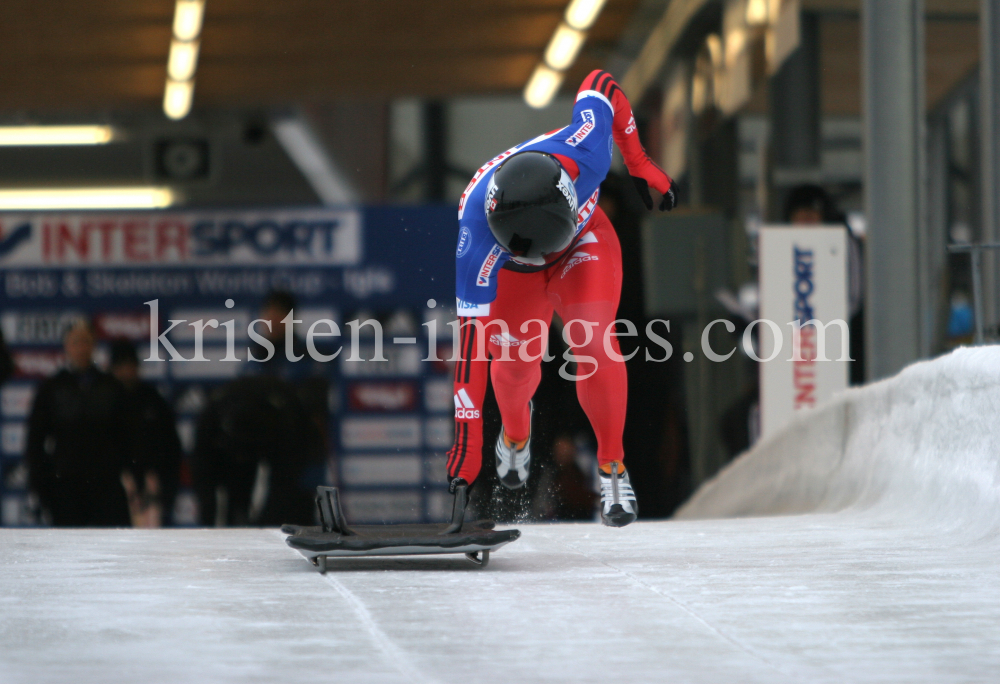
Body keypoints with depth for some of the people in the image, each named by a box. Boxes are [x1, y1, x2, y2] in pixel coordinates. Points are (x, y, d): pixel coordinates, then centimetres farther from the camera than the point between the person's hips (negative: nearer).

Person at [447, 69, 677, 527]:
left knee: (591, 339, -22)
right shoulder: (477, 236, -44)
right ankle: (515, 431, 32)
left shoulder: (583, 152, -41)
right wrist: (467, 435, -44)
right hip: (510, 273, 0)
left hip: (584, 241, 0)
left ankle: (612, 467, -5)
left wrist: (640, 165, -9)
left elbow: (601, 85, -19)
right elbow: (471, 335, -43)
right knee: (514, 360, -6)